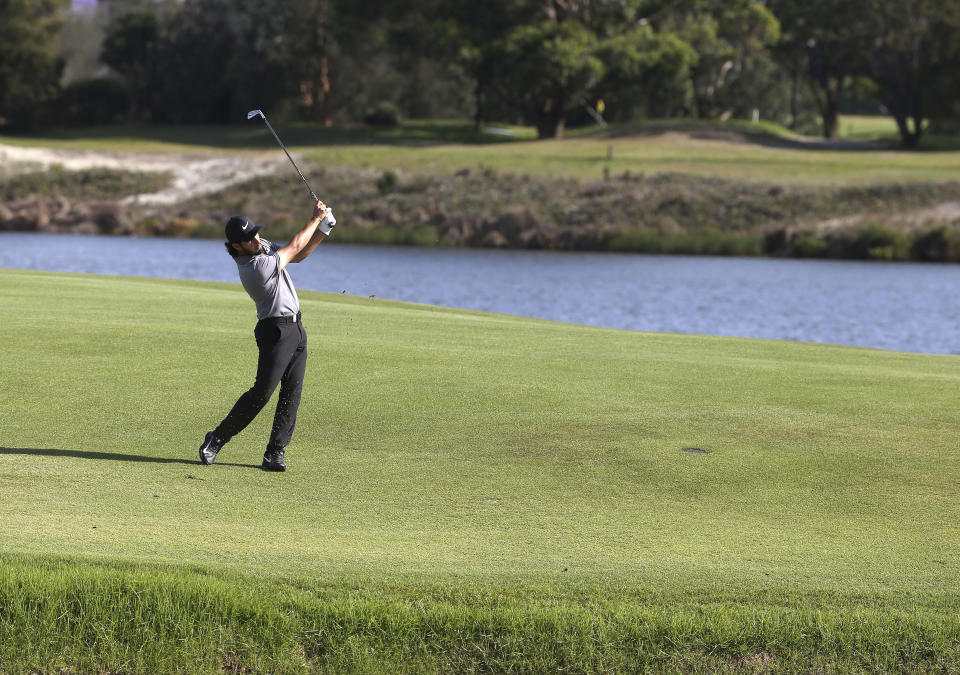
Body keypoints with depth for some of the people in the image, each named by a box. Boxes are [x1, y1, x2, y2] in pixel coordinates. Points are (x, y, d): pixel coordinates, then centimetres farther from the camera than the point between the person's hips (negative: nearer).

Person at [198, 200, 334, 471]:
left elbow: (297, 255, 14)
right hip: (276, 332, -9)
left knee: (292, 392, 2)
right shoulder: (255, 269, -24)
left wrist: (322, 230, 0)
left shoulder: (263, 246, 4)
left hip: (295, 329, 9)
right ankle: (217, 439, 1)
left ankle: (275, 452, 1)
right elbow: (293, 248, -14)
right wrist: (316, 219, -2)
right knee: (262, 391, -12)